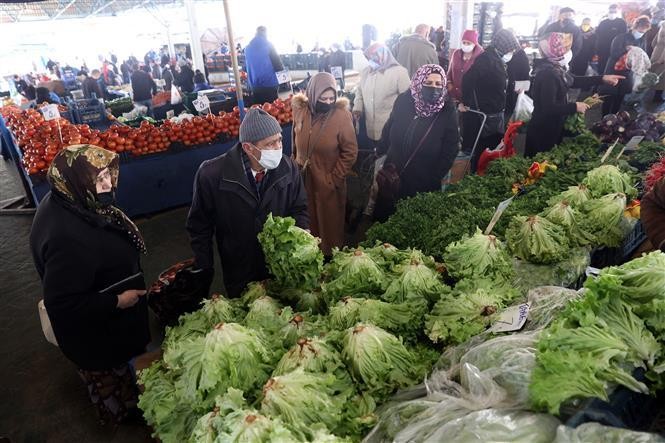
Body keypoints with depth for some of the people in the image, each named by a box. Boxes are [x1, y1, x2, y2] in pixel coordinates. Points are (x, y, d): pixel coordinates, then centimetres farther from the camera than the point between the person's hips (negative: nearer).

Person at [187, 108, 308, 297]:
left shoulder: (288, 168, -14)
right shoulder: (211, 174, -20)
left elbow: (300, 209, 1)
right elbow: (199, 225, -7)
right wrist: (205, 274, -3)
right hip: (239, 276, -1)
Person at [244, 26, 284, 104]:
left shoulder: (248, 48, 8)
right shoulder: (268, 45, -5)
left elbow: (247, 68, 17)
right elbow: (278, 65, -7)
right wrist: (281, 67, 13)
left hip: (255, 86, 5)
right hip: (269, 84, -4)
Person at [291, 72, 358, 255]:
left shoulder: (341, 115, -15)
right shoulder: (299, 111, -4)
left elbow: (350, 152, -11)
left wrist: (334, 178, -12)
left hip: (329, 184, -3)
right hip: (304, 180, 3)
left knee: (330, 224, 12)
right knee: (308, 222, 17)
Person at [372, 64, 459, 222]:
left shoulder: (448, 111, -13)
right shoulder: (403, 101, -7)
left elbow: (450, 150, -9)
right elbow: (388, 131, 5)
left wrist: (434, 178, -12)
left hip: (424, 184, -2)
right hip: (392, 177, 3)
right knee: (384, 217, 17)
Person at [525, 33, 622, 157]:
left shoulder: (555, 68, 3)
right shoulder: (548, 75, -28)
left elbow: (573, 81, 19)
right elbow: (549, 108, -31)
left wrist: (602, 78, 14)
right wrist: (575, 107, -20)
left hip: (554, 128, 10)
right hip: (543, 131, -10)